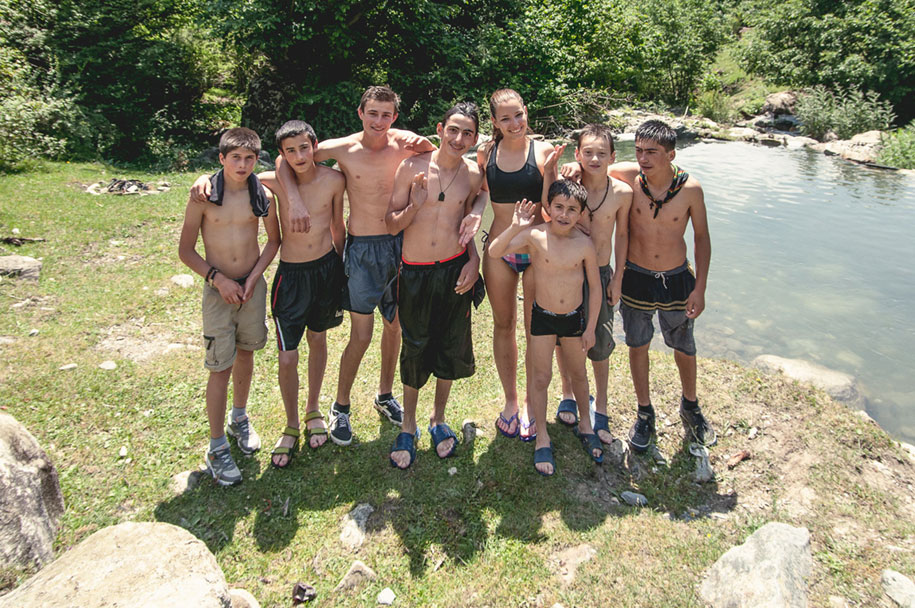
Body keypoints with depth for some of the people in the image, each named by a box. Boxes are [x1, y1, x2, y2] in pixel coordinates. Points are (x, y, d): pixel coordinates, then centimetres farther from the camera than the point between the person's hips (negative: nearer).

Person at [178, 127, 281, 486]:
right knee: (220, 368, -2)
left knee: (246, 354, 17)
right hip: (219, 290, -3)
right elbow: (185, 250, -4)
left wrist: (254, 276, -3)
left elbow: (274, 240, 9)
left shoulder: (262, 196, -3)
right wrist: (218, 278, -14)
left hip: (253, 286, 3)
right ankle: (217, 447, 10)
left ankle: (239, 419, 40)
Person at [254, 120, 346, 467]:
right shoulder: (275, 181, -10)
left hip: (326, 268, 2)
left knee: (318, 339, 17)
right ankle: (291, 426, 20)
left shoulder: (333, 180, -7)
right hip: (290, 273, -1)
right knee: (287, 357, -2)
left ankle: (313, 410, 38)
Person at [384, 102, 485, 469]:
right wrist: (415, 205, -22)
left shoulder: (473, 176, 1)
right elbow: (391, 225, -5)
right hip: (414, 273, -2)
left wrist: (473, 260, 1)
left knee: (450, 349, 12)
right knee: (414, 350, 8)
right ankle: (408, 425, 29)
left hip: (454, 271, 2)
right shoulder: (412, 168, -8)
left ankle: (438, 420, 34)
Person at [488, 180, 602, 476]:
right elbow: (494, 251, -20)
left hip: (575, 317, 2)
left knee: (578, 373, 18)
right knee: (540, 377, 5)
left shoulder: (585, 245, -11)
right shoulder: (535, 235, -15)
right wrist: (515, 227, -34)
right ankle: (542, 437, 22)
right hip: (542, 316, -1)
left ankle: (585, 423, 42)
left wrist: (590, 327, -1)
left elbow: (595, 287, -2)